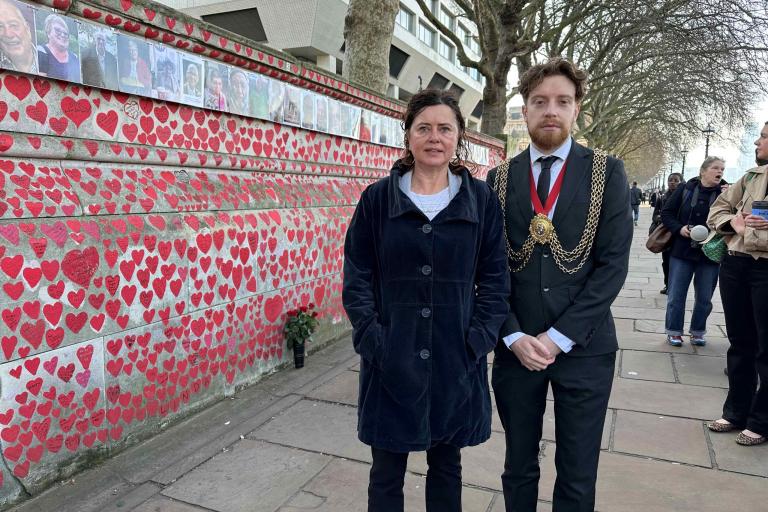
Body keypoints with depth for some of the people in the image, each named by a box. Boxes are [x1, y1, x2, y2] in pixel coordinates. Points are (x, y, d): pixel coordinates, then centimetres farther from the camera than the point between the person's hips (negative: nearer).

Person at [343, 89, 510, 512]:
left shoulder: (481, 199, 1)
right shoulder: (377, 198, -1)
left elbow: (494, 279, 2)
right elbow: (357, 279, -1)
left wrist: (475, 342, -7)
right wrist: (373, 342, -10)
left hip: (455, 361, 1)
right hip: (391, 361, 0)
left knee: (446, 465, 19)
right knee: (386, 471, 14)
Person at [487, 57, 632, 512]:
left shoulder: (608, 173, 0)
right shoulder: (501, 179, 4)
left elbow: (613, 264, -7)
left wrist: (560, 336, -12)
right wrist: (514, 336, -9)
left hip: (584, 348, -1)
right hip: (516, 346, 2)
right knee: (519, 468, 16)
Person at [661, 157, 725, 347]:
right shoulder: (685, 189, -2)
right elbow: (666, 213, 2)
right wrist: (679, 228, -12)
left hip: (710, 254, 1)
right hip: (682, 252, 0)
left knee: (704, 298, 10)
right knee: (676, 295, 5)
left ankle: (698, 332, 27)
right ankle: (674, 332, 19)